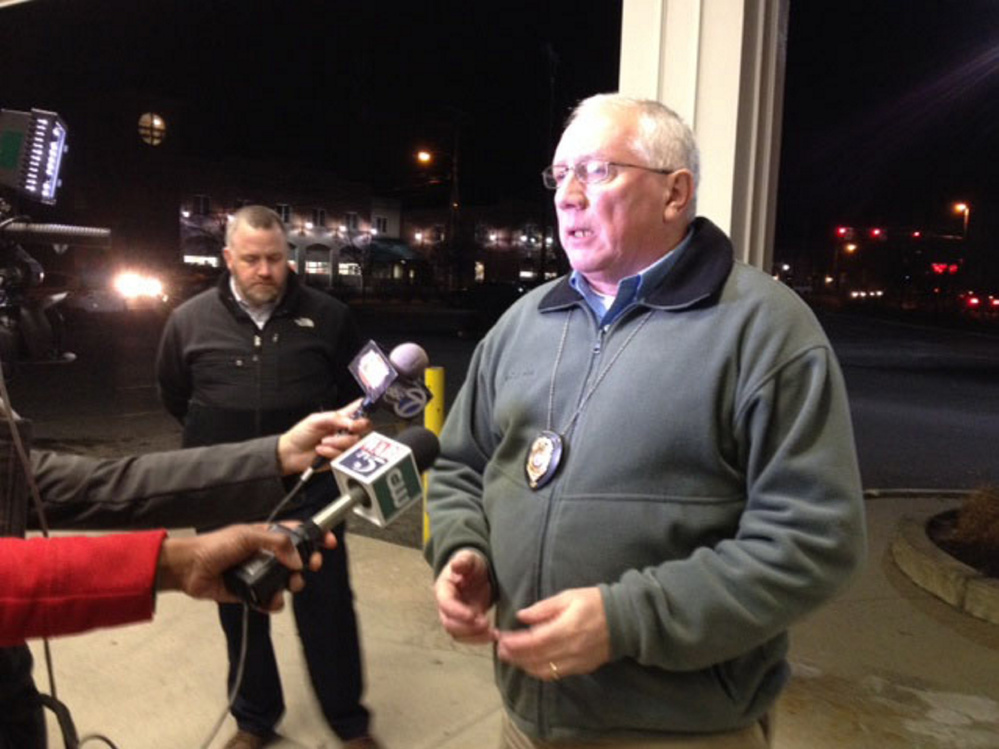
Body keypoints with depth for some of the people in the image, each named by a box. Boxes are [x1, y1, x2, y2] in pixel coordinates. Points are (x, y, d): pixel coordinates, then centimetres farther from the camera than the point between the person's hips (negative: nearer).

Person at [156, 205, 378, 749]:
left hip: (308, 490, -1)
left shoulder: (327, 315, -5)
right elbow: (174, 396, 14)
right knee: (240, 612, 16)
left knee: (327, 607, 6)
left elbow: (354, 387, 10)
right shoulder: (190, 321, -2)